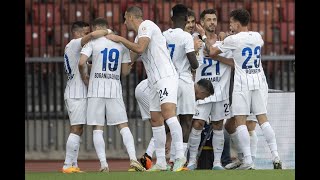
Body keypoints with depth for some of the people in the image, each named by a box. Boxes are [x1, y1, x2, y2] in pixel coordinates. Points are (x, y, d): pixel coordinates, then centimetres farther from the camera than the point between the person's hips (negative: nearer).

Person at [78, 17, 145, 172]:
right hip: (115, 89, 2)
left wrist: (84, 77, 6)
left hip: (96, 89, -2)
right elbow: (125, 72, 11)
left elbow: (81, 63, -12)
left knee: (98, 129, 2)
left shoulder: (92, 42, 0)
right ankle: (133, 158, -12)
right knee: (123, 126, 4)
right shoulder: (121, 44, 10)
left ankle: (103, 164, -6)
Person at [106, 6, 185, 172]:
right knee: (156, 120, 8)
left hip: (166, 76, -11)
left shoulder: (146, 25, -5)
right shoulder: (139, 35, 23)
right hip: (154, 81, 11)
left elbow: (140, 48, -16)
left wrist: (120, 39, -6)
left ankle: (180, 156, -25)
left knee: (168, 113, -22)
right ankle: (161, 163, 10)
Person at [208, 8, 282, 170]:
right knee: (262, 119, 6)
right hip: (259, 80, 5)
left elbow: (212, 53, 2)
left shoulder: (232, 40, -8)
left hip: (242, 83, -5)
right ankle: (276, 157, -3)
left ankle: (247, 160, -12)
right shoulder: (257, 37, 8)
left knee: (240, 121, -3)